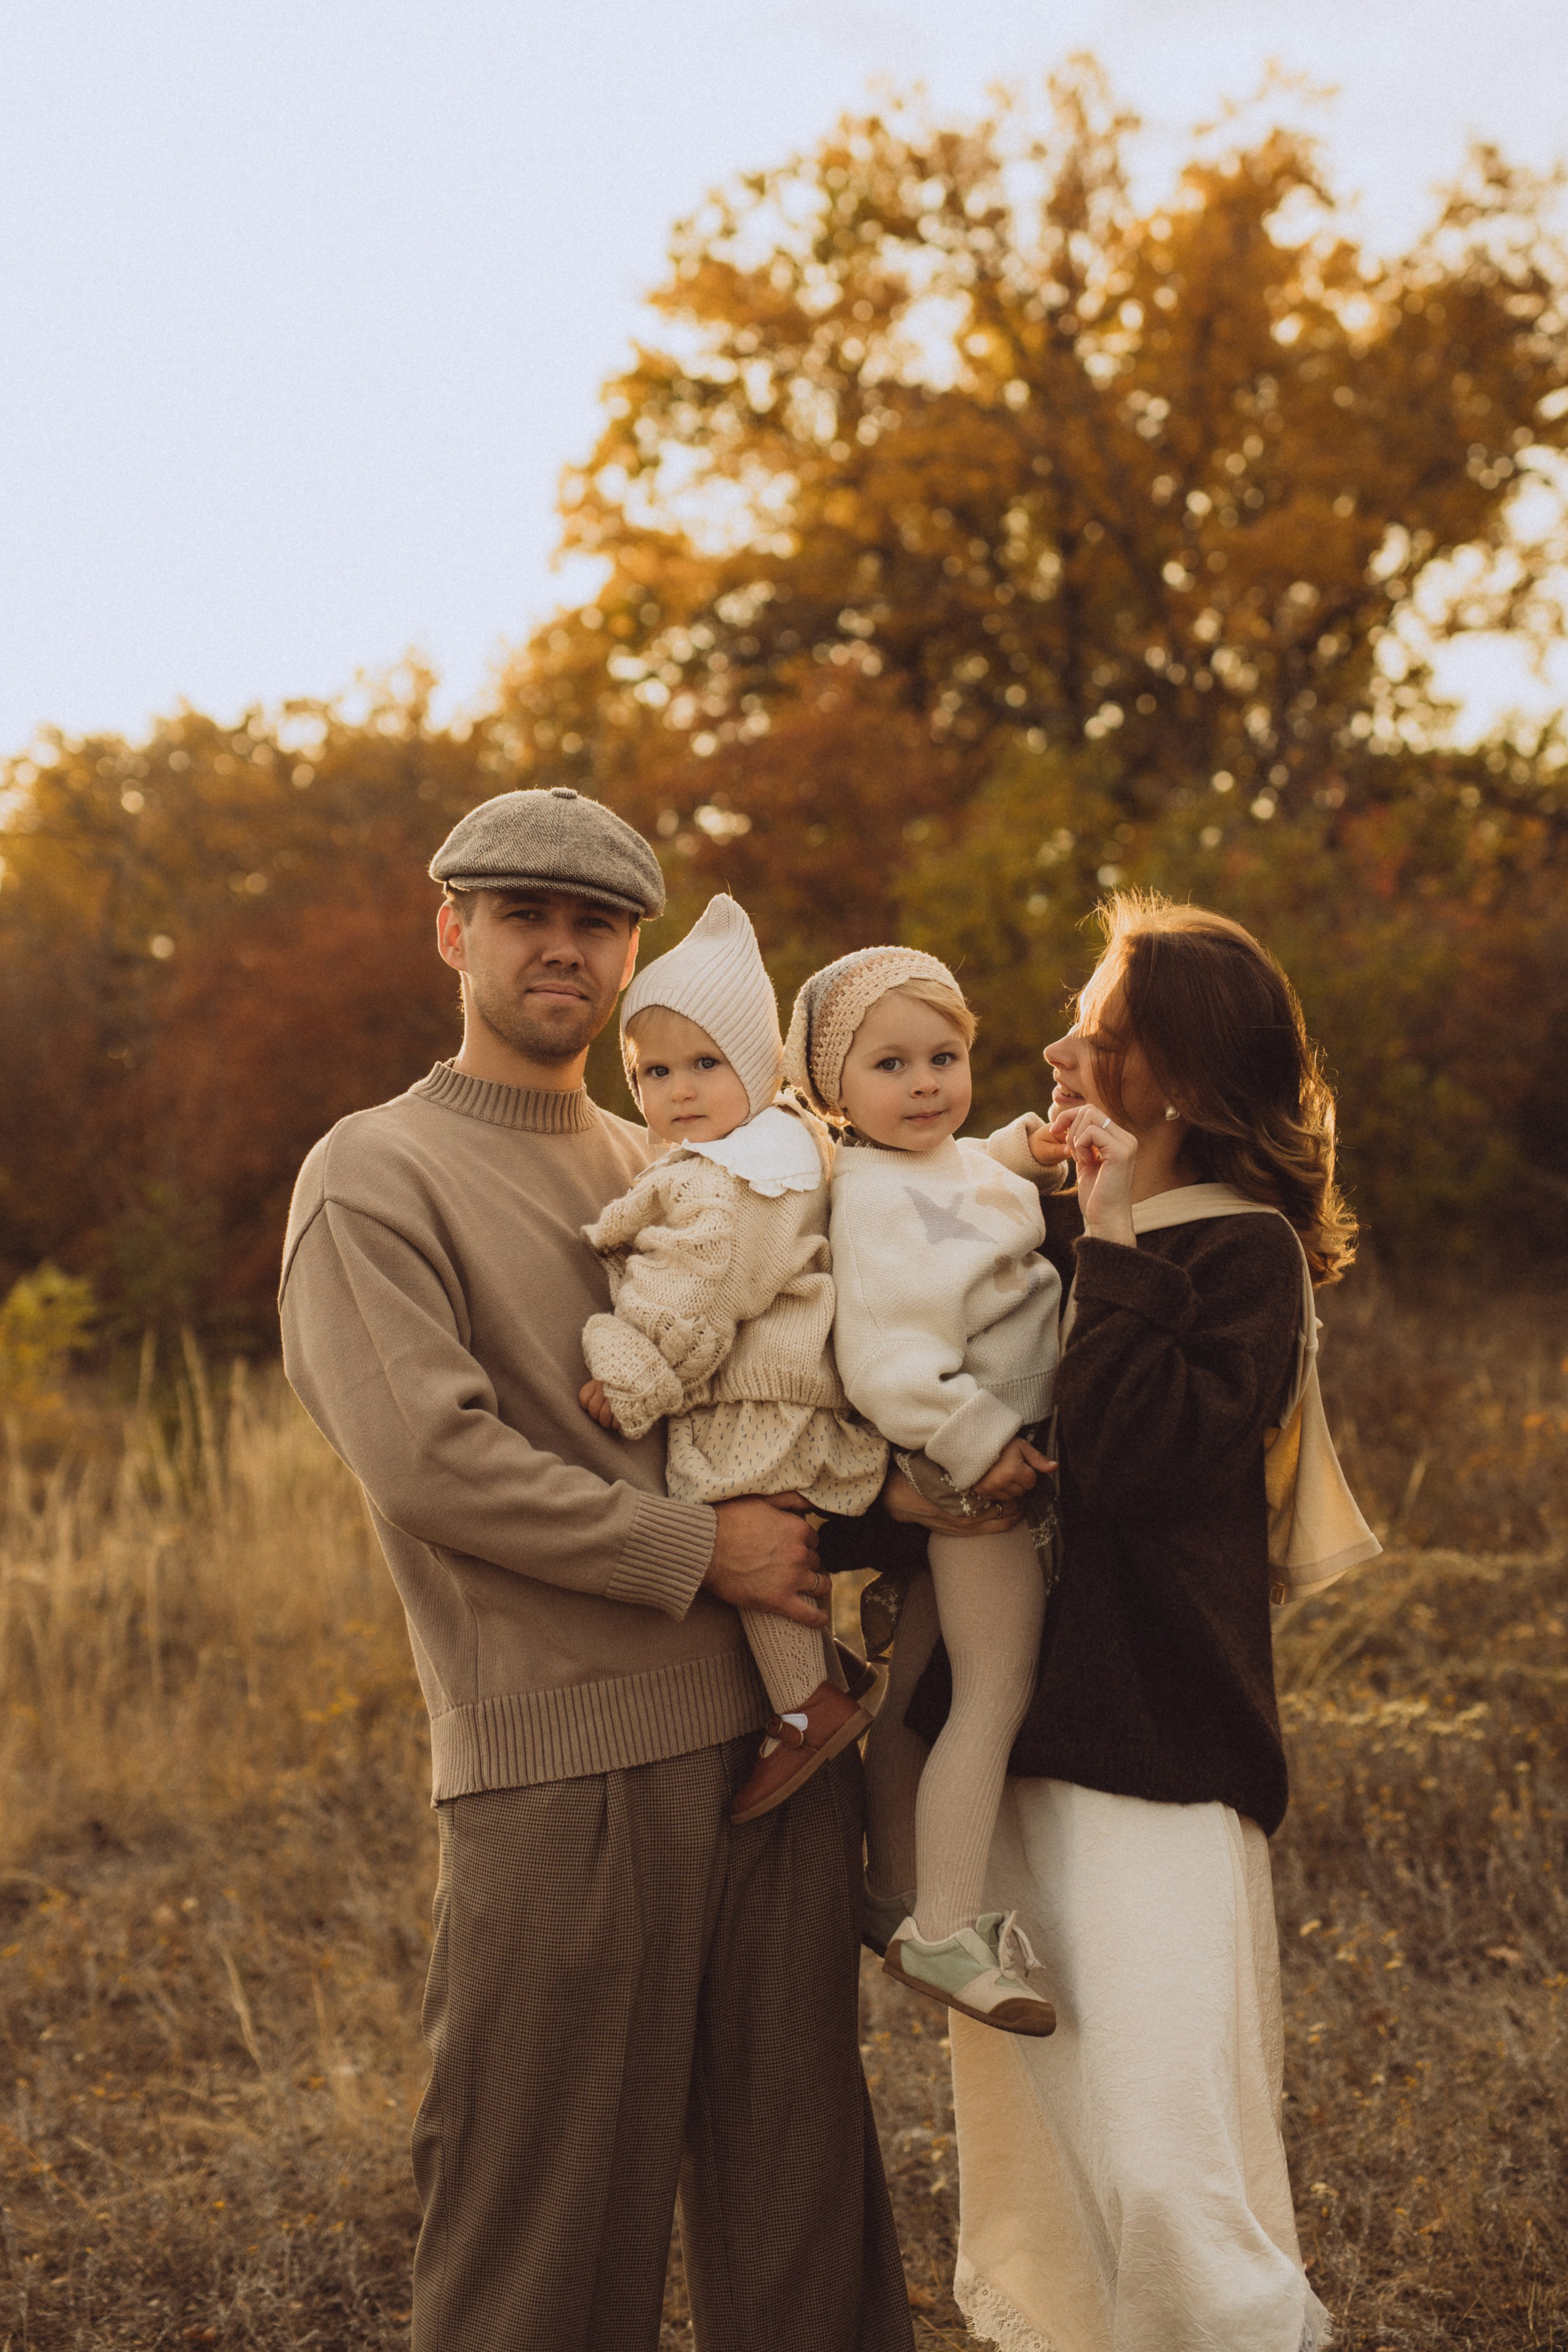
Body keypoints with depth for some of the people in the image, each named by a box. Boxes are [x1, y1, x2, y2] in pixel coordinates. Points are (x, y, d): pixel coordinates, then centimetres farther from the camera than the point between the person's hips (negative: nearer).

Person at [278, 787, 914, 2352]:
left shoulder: (667, 1174, 19)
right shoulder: (374, 1179, -1)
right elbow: (427, 1457, -14)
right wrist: (701, 1551, -13)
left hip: (778, 1736, 6)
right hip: (564, 1766, -6)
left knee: (796, 2192, 12)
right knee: (556, 2222, 2)